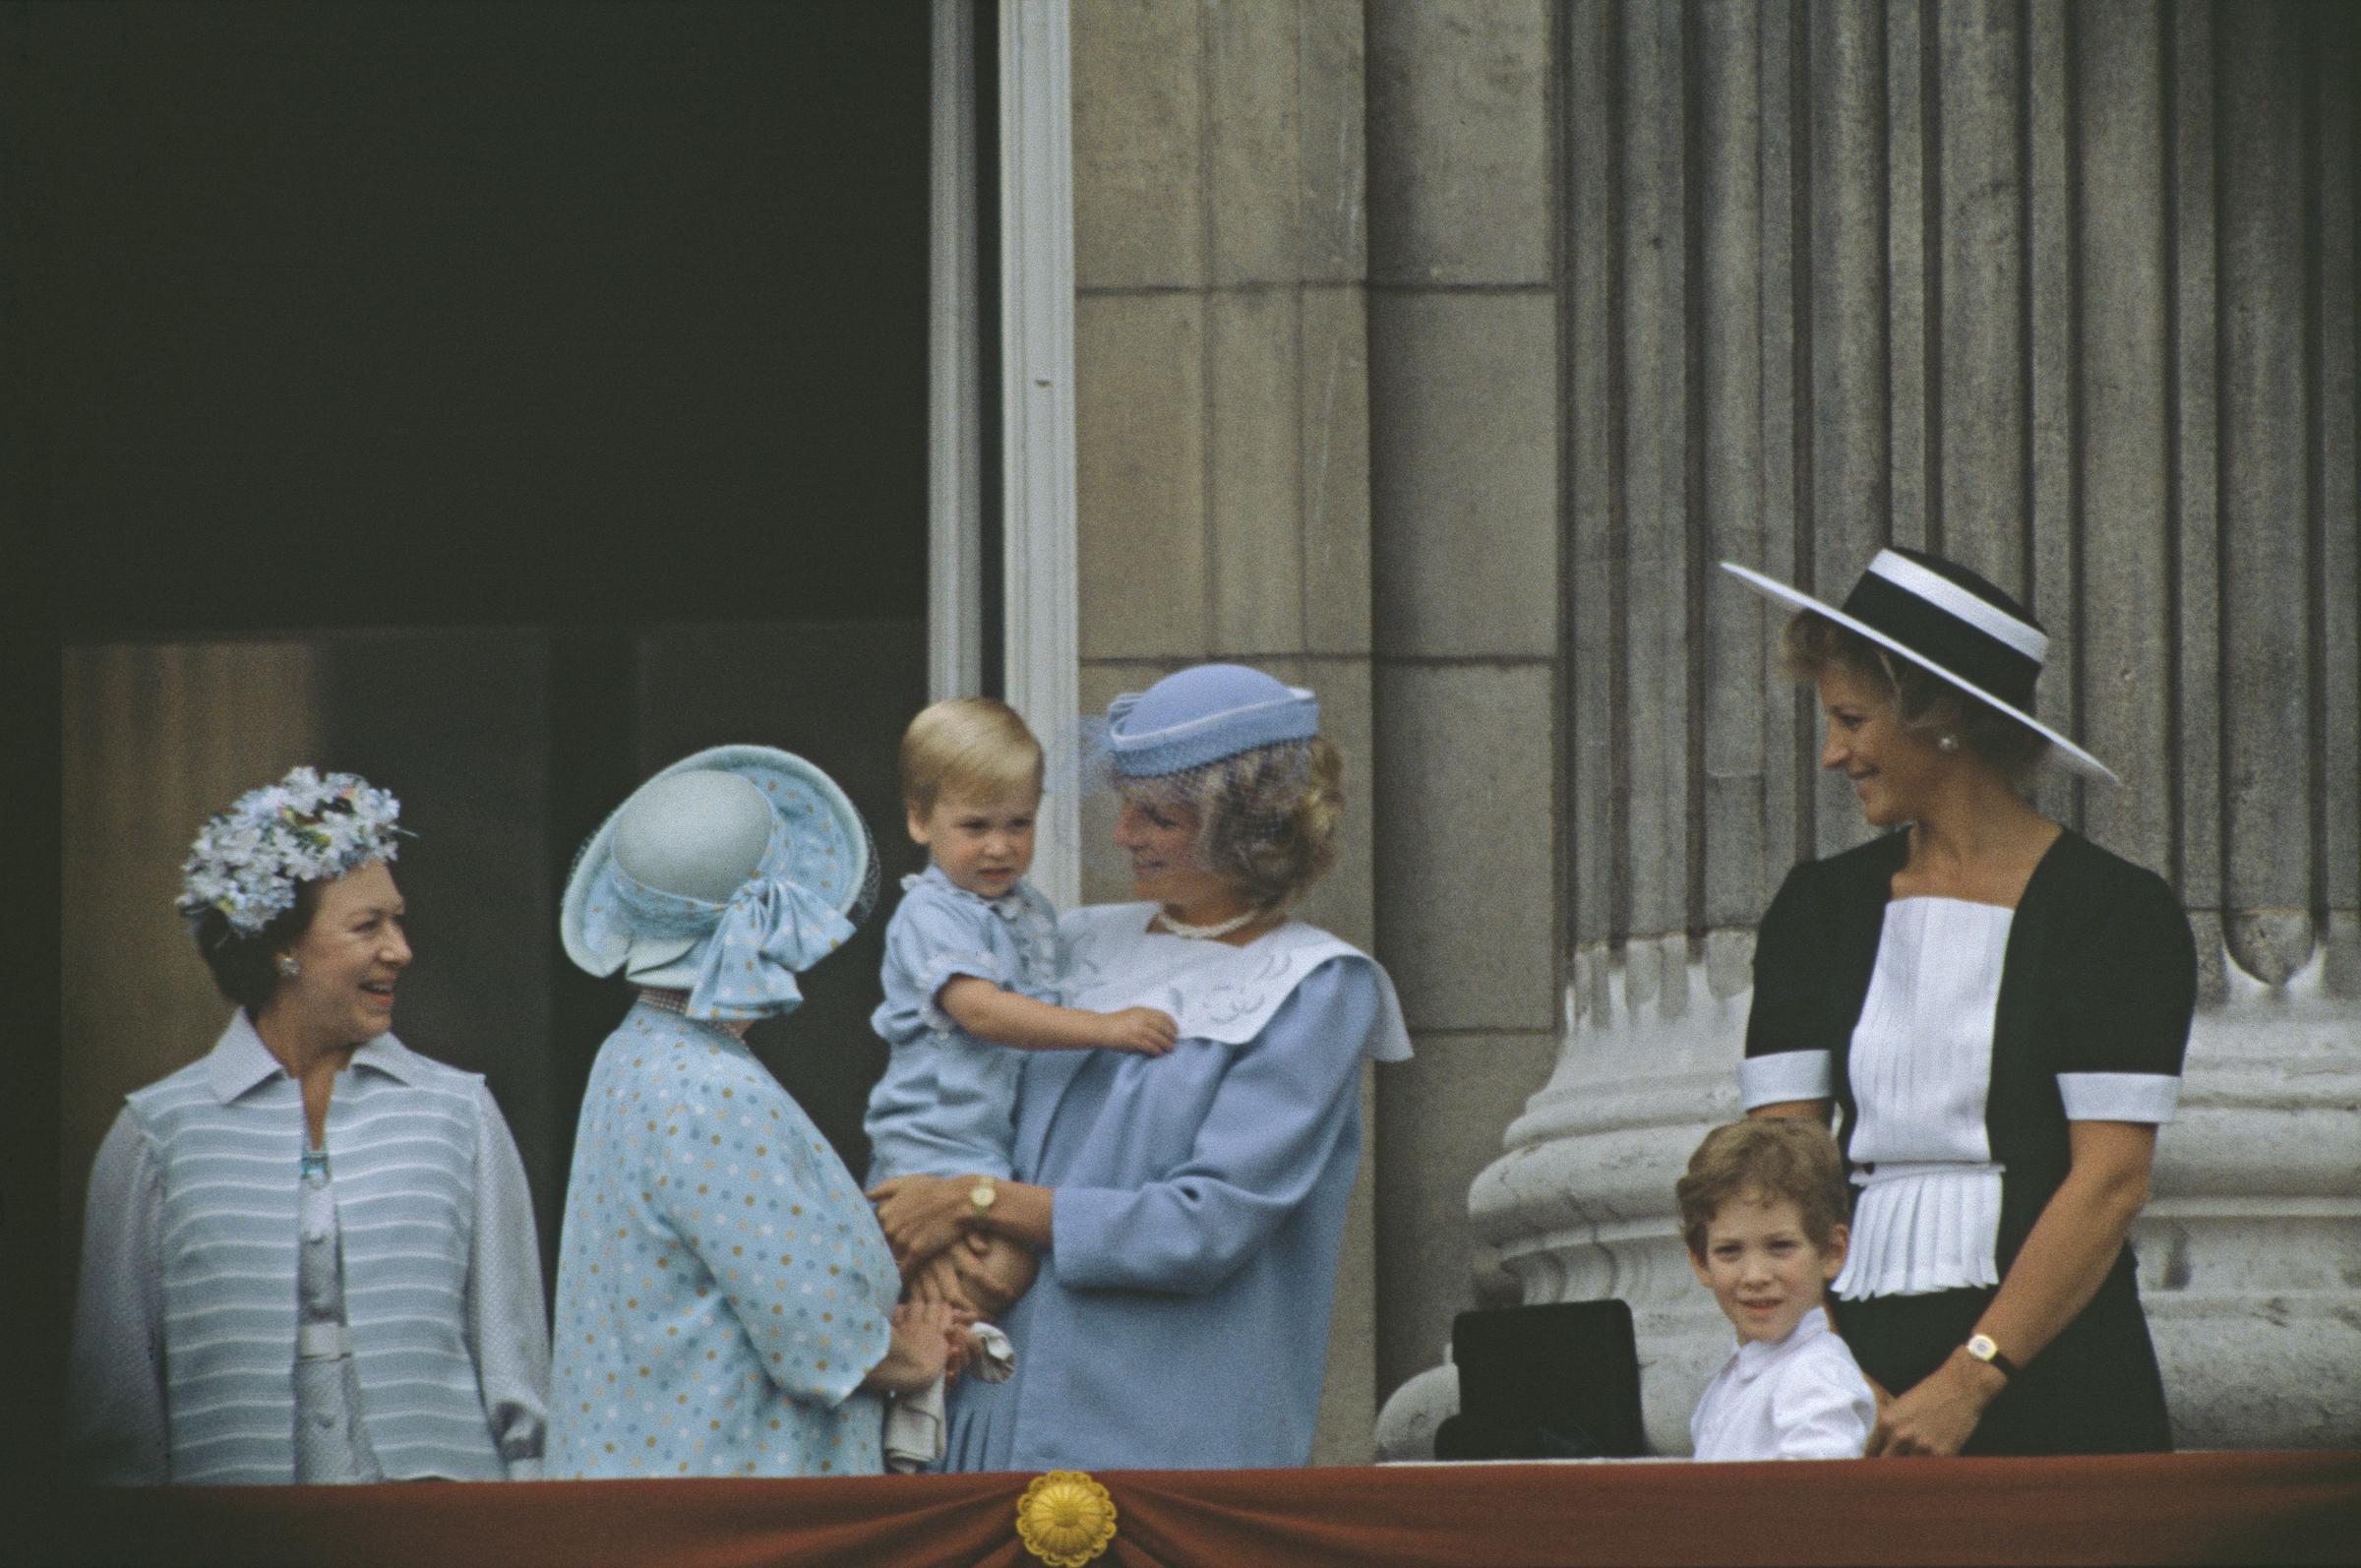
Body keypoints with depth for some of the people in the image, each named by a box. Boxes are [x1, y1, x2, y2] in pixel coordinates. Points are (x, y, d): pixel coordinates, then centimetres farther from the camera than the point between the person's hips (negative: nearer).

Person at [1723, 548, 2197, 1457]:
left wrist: (1968, 1381, -16)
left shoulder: (2114, 912, -1)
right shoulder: (1822, 909, 14)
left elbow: (2110, 1180, -9)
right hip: (1863, 1364, 4)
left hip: (2051, 1377, -4)